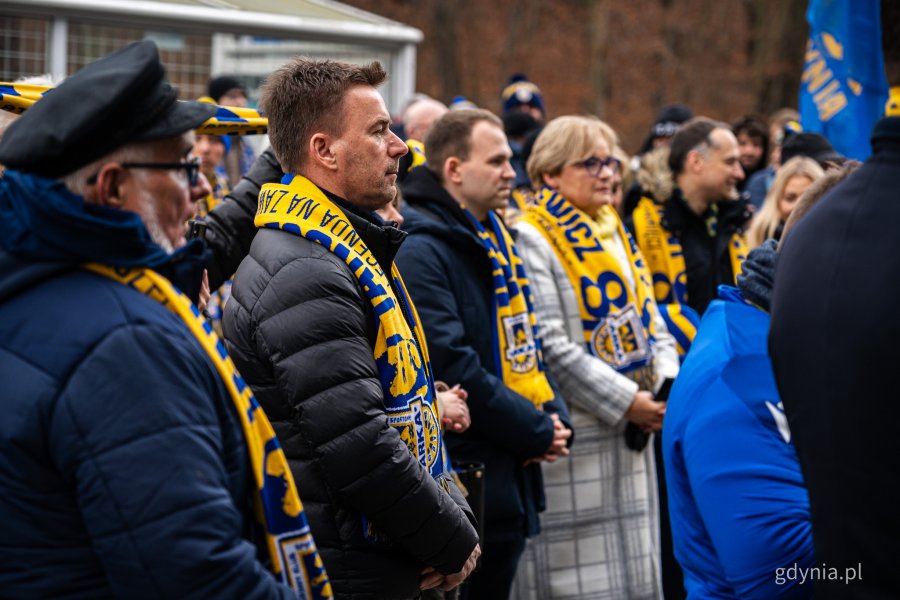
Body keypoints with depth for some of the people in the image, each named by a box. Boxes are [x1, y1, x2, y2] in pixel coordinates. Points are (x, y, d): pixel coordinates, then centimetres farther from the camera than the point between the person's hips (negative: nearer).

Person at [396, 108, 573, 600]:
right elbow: (452, 366, -23)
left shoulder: (496, 239, 14)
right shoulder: (421, 249, -16)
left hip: (511, 479, 9)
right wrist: (536, 431, -14)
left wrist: (554, 415, 0)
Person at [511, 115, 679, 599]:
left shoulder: (615, 235, 16)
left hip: (632, 434, 8)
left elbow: (649, 319, 17)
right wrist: (626, 401, -17)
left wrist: (668, 383, -1)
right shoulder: (532, 242, -9)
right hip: (575, 439, -8)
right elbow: (552, 346, -17)